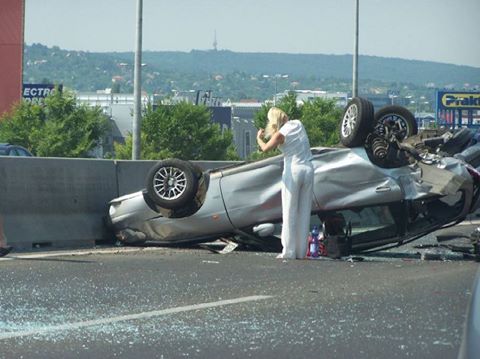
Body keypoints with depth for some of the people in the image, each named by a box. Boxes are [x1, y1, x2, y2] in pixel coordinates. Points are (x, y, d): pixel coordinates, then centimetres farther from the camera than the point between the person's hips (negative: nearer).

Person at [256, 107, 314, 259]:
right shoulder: (298, 124, 6)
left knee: (289, 213, 1)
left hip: (293, 171, -5)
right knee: (304, 212, 7)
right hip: (308, 170, 5)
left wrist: (259, 137, 20)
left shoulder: (280, 134, -11)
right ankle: (301, 251, 7)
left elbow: (265, 148, -1)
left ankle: (289, 251, -2)